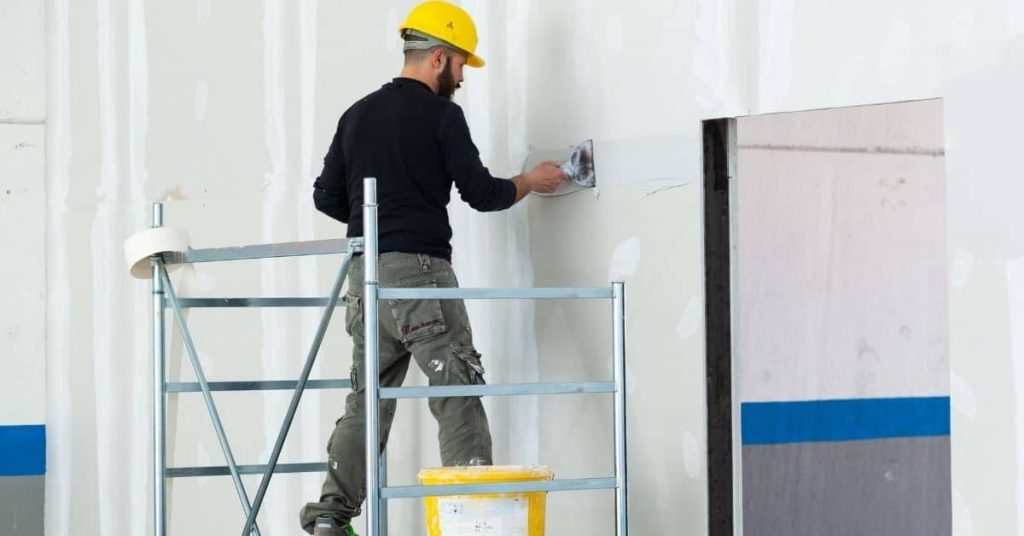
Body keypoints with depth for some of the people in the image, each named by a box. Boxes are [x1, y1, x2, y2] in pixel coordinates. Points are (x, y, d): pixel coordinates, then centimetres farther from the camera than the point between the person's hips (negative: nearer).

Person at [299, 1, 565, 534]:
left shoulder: (357, 114, 14)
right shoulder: (441, 115, -5)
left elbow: (327, 197, 14)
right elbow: (480, 193, -5)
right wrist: (532, 181, 12)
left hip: (365, 273, 7)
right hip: (420, 270, -7)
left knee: (367, 399, 12)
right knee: (458, 398, -4)